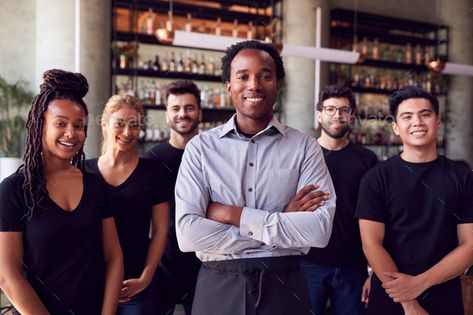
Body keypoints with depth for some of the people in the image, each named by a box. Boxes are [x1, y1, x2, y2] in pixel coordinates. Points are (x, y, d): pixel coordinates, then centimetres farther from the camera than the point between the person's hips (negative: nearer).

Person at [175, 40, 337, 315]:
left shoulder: (305, 147, -2)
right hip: (218, 288, 0)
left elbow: (320, 230, -13)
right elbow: (188, 233, -13)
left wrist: (233, 214, -15)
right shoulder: (201, 147, -2)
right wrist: (283, 223, -14)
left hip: (284, 288, 0)